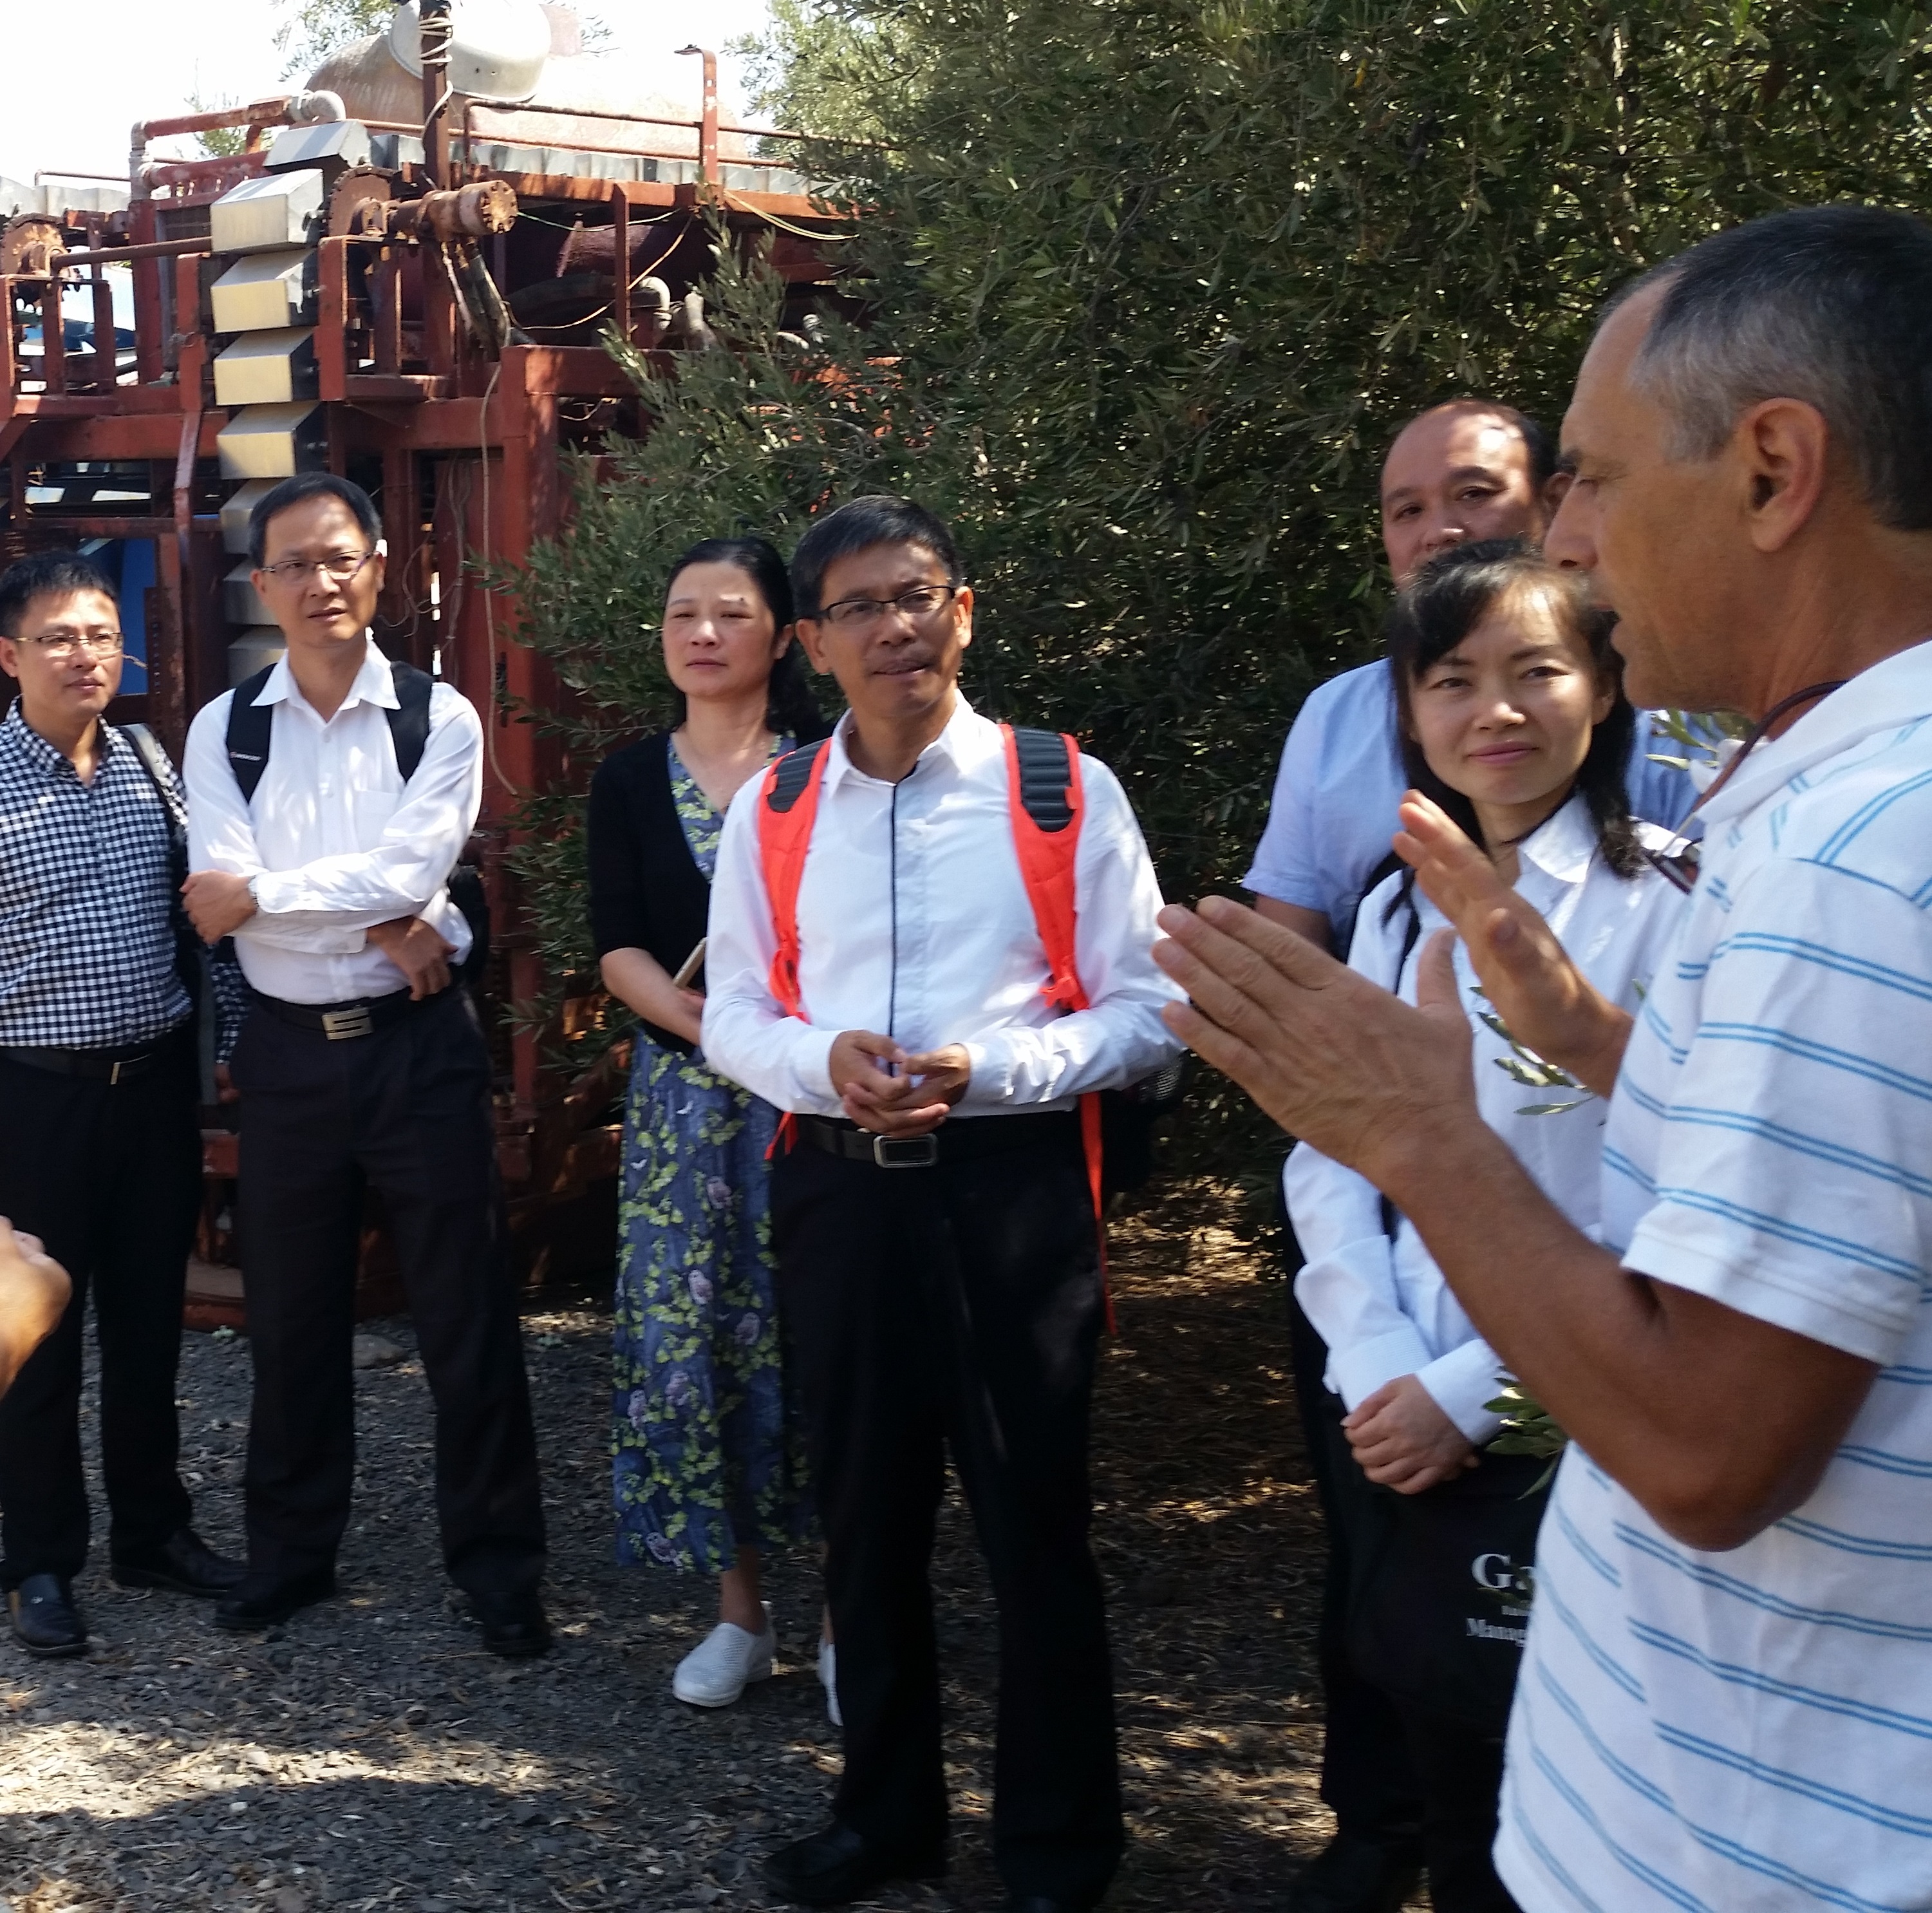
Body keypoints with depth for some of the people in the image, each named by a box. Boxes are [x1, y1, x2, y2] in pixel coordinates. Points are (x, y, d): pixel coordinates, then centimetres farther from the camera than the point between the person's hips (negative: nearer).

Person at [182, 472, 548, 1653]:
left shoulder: (439, 719, -3)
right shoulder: (224, 731, 1)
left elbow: (409, 870, -16)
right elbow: (221, 903, -10)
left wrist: (261, 894, -12)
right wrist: (384, 927, -16)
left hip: (418, 1042, -2)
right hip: (289, 1053, 2)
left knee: (468, 1312, 3)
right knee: (292, 1319, 13)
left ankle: (500, 1563, 17)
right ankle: (292, 1555, 30)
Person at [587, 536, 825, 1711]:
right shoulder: (631, 782, 10)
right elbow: (619, 950, 2)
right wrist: (712, 1026, -14)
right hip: (683, 1087, 3)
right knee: (690, 1337, 3)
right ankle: (741, 1612, 16)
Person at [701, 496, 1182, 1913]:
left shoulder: (1068, 795, -5)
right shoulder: (771, 813, 6)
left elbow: (1146, 1015, -6)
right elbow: (734, 1016, 9)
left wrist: (986, 1069, -20)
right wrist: (826, 1061, -12)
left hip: (1012, 1187, -3)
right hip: (839, 1192, 4)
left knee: (1036, 1525, 5)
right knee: (866, 1517, 16)